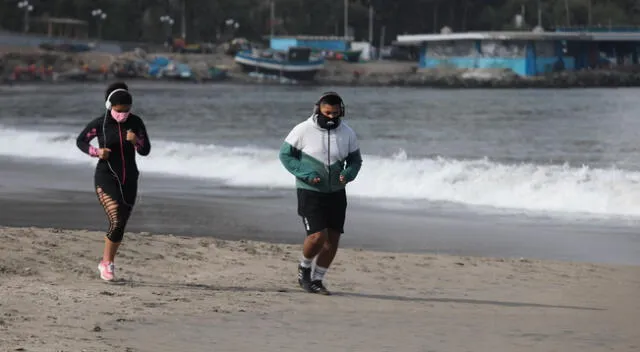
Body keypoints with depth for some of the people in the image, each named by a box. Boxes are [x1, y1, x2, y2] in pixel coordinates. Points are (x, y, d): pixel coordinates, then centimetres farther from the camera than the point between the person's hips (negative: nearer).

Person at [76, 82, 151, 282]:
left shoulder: (135, 122, -2)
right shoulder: (100, 123, -10)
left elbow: (146, 151, 1)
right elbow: (80, 141, 4)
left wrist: (136, 141, -20)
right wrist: (96, 152, -15)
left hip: (129, 179, 4)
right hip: (106, 178, -4)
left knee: (121, 225, 8)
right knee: (116, 222, -19)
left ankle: (108, 263, 27)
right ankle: (106, 263, -1)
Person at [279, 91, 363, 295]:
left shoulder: (347, 133, 0)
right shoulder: (303, 130, -11)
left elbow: (355, 160, 11)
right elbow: (285, 154, -4)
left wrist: (348, 173, -12)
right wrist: (305, 174, -17)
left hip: (336, 193, 4)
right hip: (310, 192, -4)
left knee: (332, 240, 4)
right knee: (318, 236, -16)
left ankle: (316, 280, 19)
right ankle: (304, 268, 14)